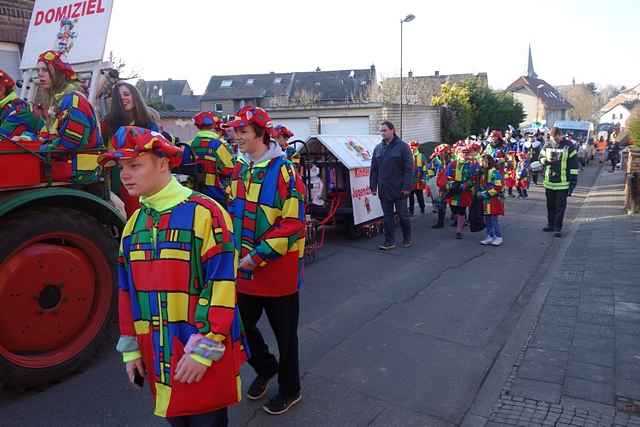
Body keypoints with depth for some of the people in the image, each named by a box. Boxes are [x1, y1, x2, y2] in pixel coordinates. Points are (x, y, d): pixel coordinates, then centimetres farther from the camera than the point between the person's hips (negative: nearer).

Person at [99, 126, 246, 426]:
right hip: (156, 354, 7)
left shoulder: (204, 212, -17)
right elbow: (127, 289, 12)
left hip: (204, 356, -6)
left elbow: (221, 286, -20)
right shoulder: (135, 221, 7)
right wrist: (130, 347, 12)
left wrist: (204, 349, -19)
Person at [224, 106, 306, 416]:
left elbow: (293, 225, -21)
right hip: (245, 269, 7)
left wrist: (258, 257, -21)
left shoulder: (284, 171, -17)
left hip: (278, 270, -6)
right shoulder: (239, 169, 6)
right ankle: (266, 367, 45)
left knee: (284, 333, 11)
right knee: (241, 325, 17)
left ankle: (289, 390, 33)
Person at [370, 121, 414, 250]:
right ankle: (389, 241, 15)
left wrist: (407, 186, -14)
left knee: (403, 215, 7)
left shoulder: (402, 146, -5)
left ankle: (407, 239, 24)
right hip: (384, 190, 5)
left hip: (399, 189, -4)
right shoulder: (378, 148, 10)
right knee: (387, 216, 8)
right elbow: (374, 169, 13)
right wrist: (373, 186, 7)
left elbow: (409, 168, -9)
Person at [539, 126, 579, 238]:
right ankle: (550, 225, 27)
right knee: (550, 205, 14)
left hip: (563, 183, -4)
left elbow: (574, 164, -5)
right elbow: (541, 157, 14)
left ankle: (558, 228, 5)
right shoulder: (547, 145, 6)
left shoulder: (569, 146, -6)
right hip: (549, 181, 4)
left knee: (560, 206, -1)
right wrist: (546, 160, -11)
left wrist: (573, 181, -8)